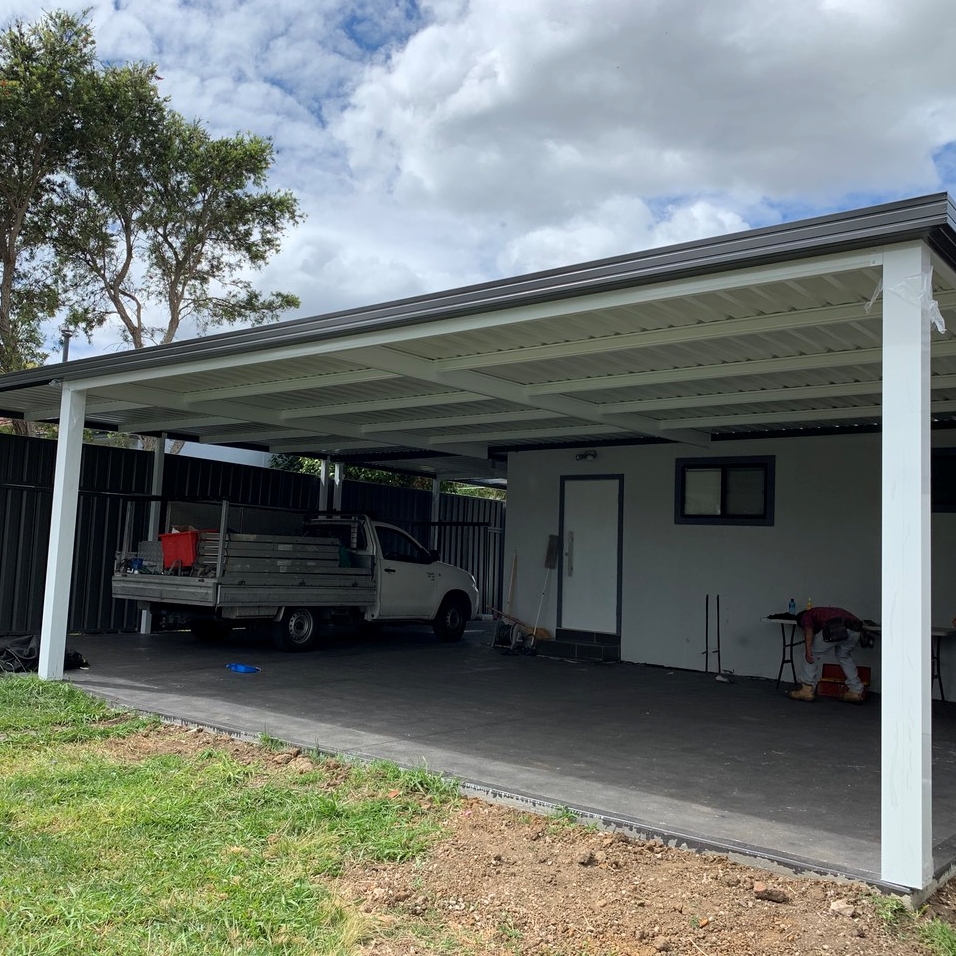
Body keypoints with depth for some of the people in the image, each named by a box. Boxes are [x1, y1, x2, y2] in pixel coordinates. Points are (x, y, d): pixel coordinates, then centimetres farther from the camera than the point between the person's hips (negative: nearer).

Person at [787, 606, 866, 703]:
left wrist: (808, 650, -10)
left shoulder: (805, 616, 25)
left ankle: (807, 690, 15)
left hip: (835, 629, -6)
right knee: (844, 656, 33)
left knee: (812, 654, 15)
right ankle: (856, 691, 31)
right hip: (856, 630, 7)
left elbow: (808, 629, -1)